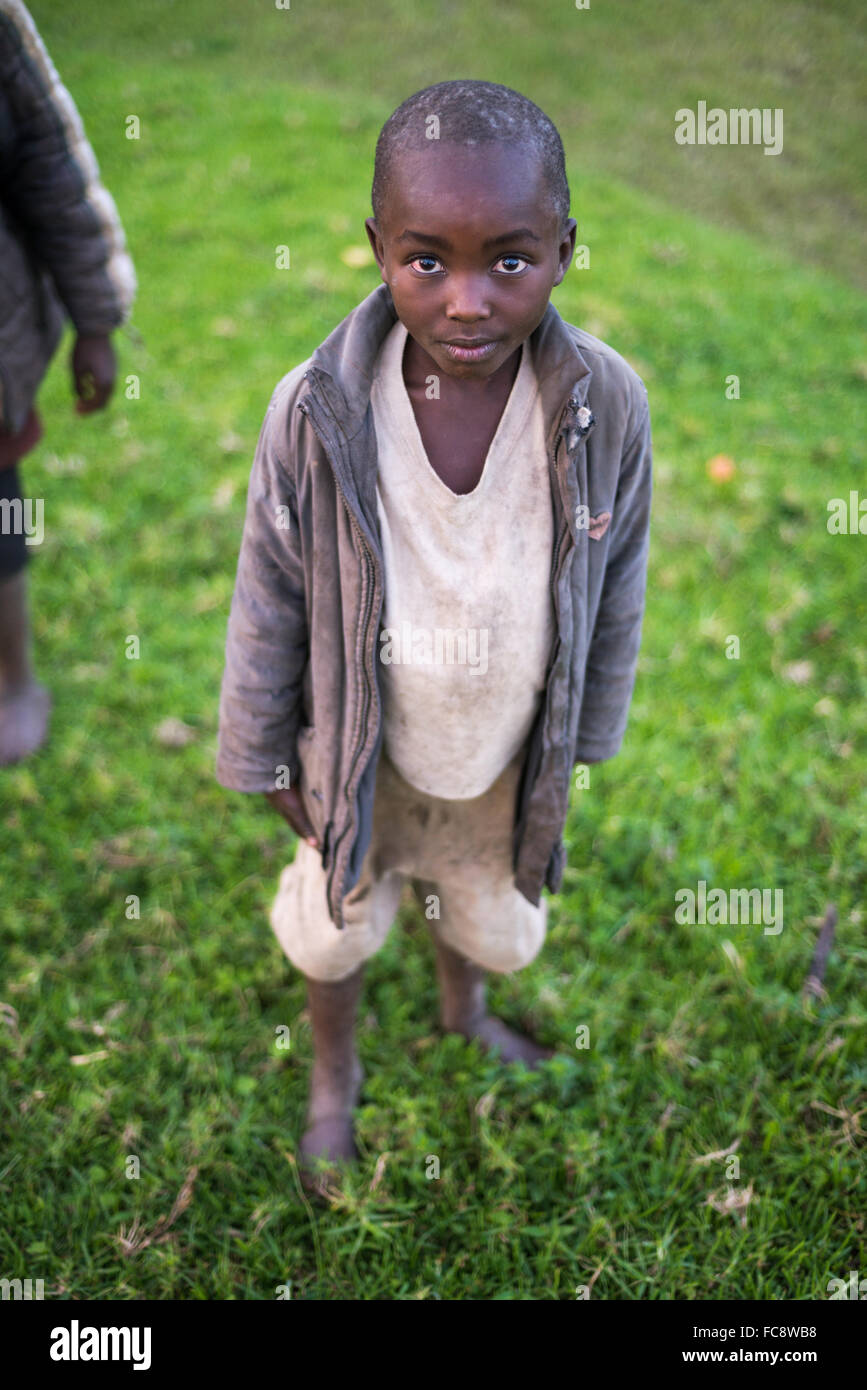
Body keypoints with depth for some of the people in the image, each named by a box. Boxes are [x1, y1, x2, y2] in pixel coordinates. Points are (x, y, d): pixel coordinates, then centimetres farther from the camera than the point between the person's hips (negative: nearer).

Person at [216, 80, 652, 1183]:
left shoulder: (608, 405, -25)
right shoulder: (314, 412, -29)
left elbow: (616, 589, -8)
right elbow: (270, 601, -14)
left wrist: (590, 739, 3)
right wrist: (262, 758, -3)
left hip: (512, 749, 2)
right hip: (360, 748, -2)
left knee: (488, 905, 29)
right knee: (337, 919, 24)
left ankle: (464, 1007, 66)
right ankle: (334, 1068, 57)